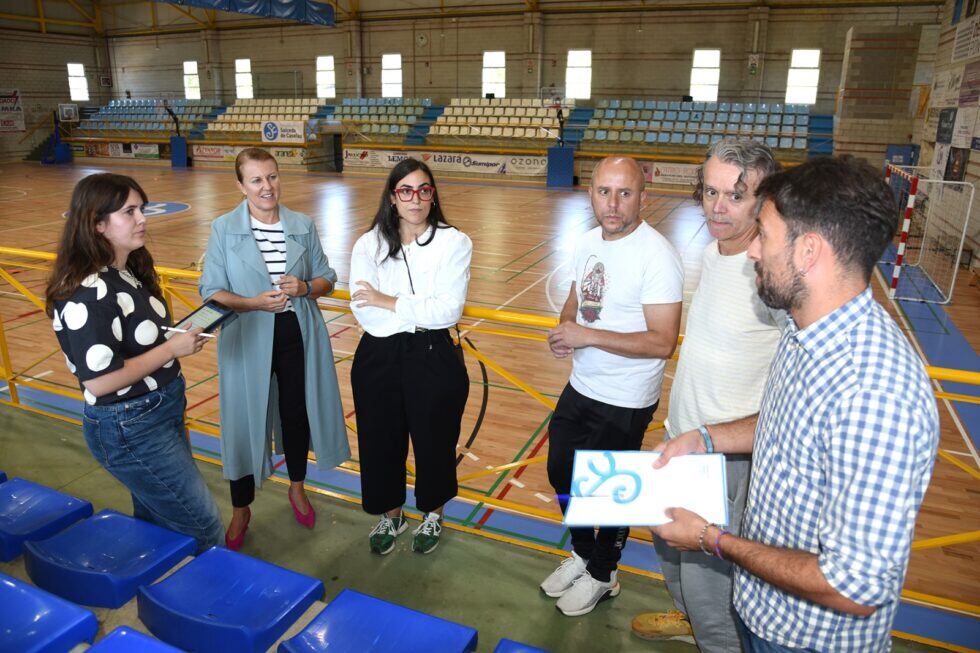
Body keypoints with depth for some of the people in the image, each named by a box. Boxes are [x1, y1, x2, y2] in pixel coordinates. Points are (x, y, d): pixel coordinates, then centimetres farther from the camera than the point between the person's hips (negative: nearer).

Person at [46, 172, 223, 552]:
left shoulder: (130, 272, 4)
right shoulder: (89, 292, -25)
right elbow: (99, 380, -26)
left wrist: (182, 333, 4)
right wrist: (173, 348, -20)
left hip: (162, 414, 9)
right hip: (129, 431, -9)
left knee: (155, 522, 24)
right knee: (202, 526, 1)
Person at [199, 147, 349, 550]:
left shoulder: (303, 226, 1)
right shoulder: (224, 229, -6)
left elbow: (327, 277, 8)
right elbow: (211, 291, -6)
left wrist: (306, 287, -15)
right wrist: (254, 303, -23)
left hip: (298, 335, 2)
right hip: (248, 340, -2)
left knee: (297, 413, 15)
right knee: (245, 422, 6)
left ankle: (297, 488, 41)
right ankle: (241, 510, 27)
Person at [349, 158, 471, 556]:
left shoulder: (454, 243, -7)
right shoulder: (370, 244, -2)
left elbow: (449, 310, -17)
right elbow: (363, 311, -12)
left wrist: (389, 302, -15)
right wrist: (421, 314, -18)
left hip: (434, 359, -2)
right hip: (379, 359, 2)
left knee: (433, 441, 14)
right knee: (381, 442, 15)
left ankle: (432, 515, 42)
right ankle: (390, 515, 42)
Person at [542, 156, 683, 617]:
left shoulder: (657, 256, -22)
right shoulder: (588, 243, 2)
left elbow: (662, 342, -26)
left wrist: (587, 335, -25)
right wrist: (565, 328, -7)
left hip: (625, 403, -8)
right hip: (580, 387, 8)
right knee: (561, 472, 21)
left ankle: (601, 576, 39)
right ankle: (583, 553, 48)